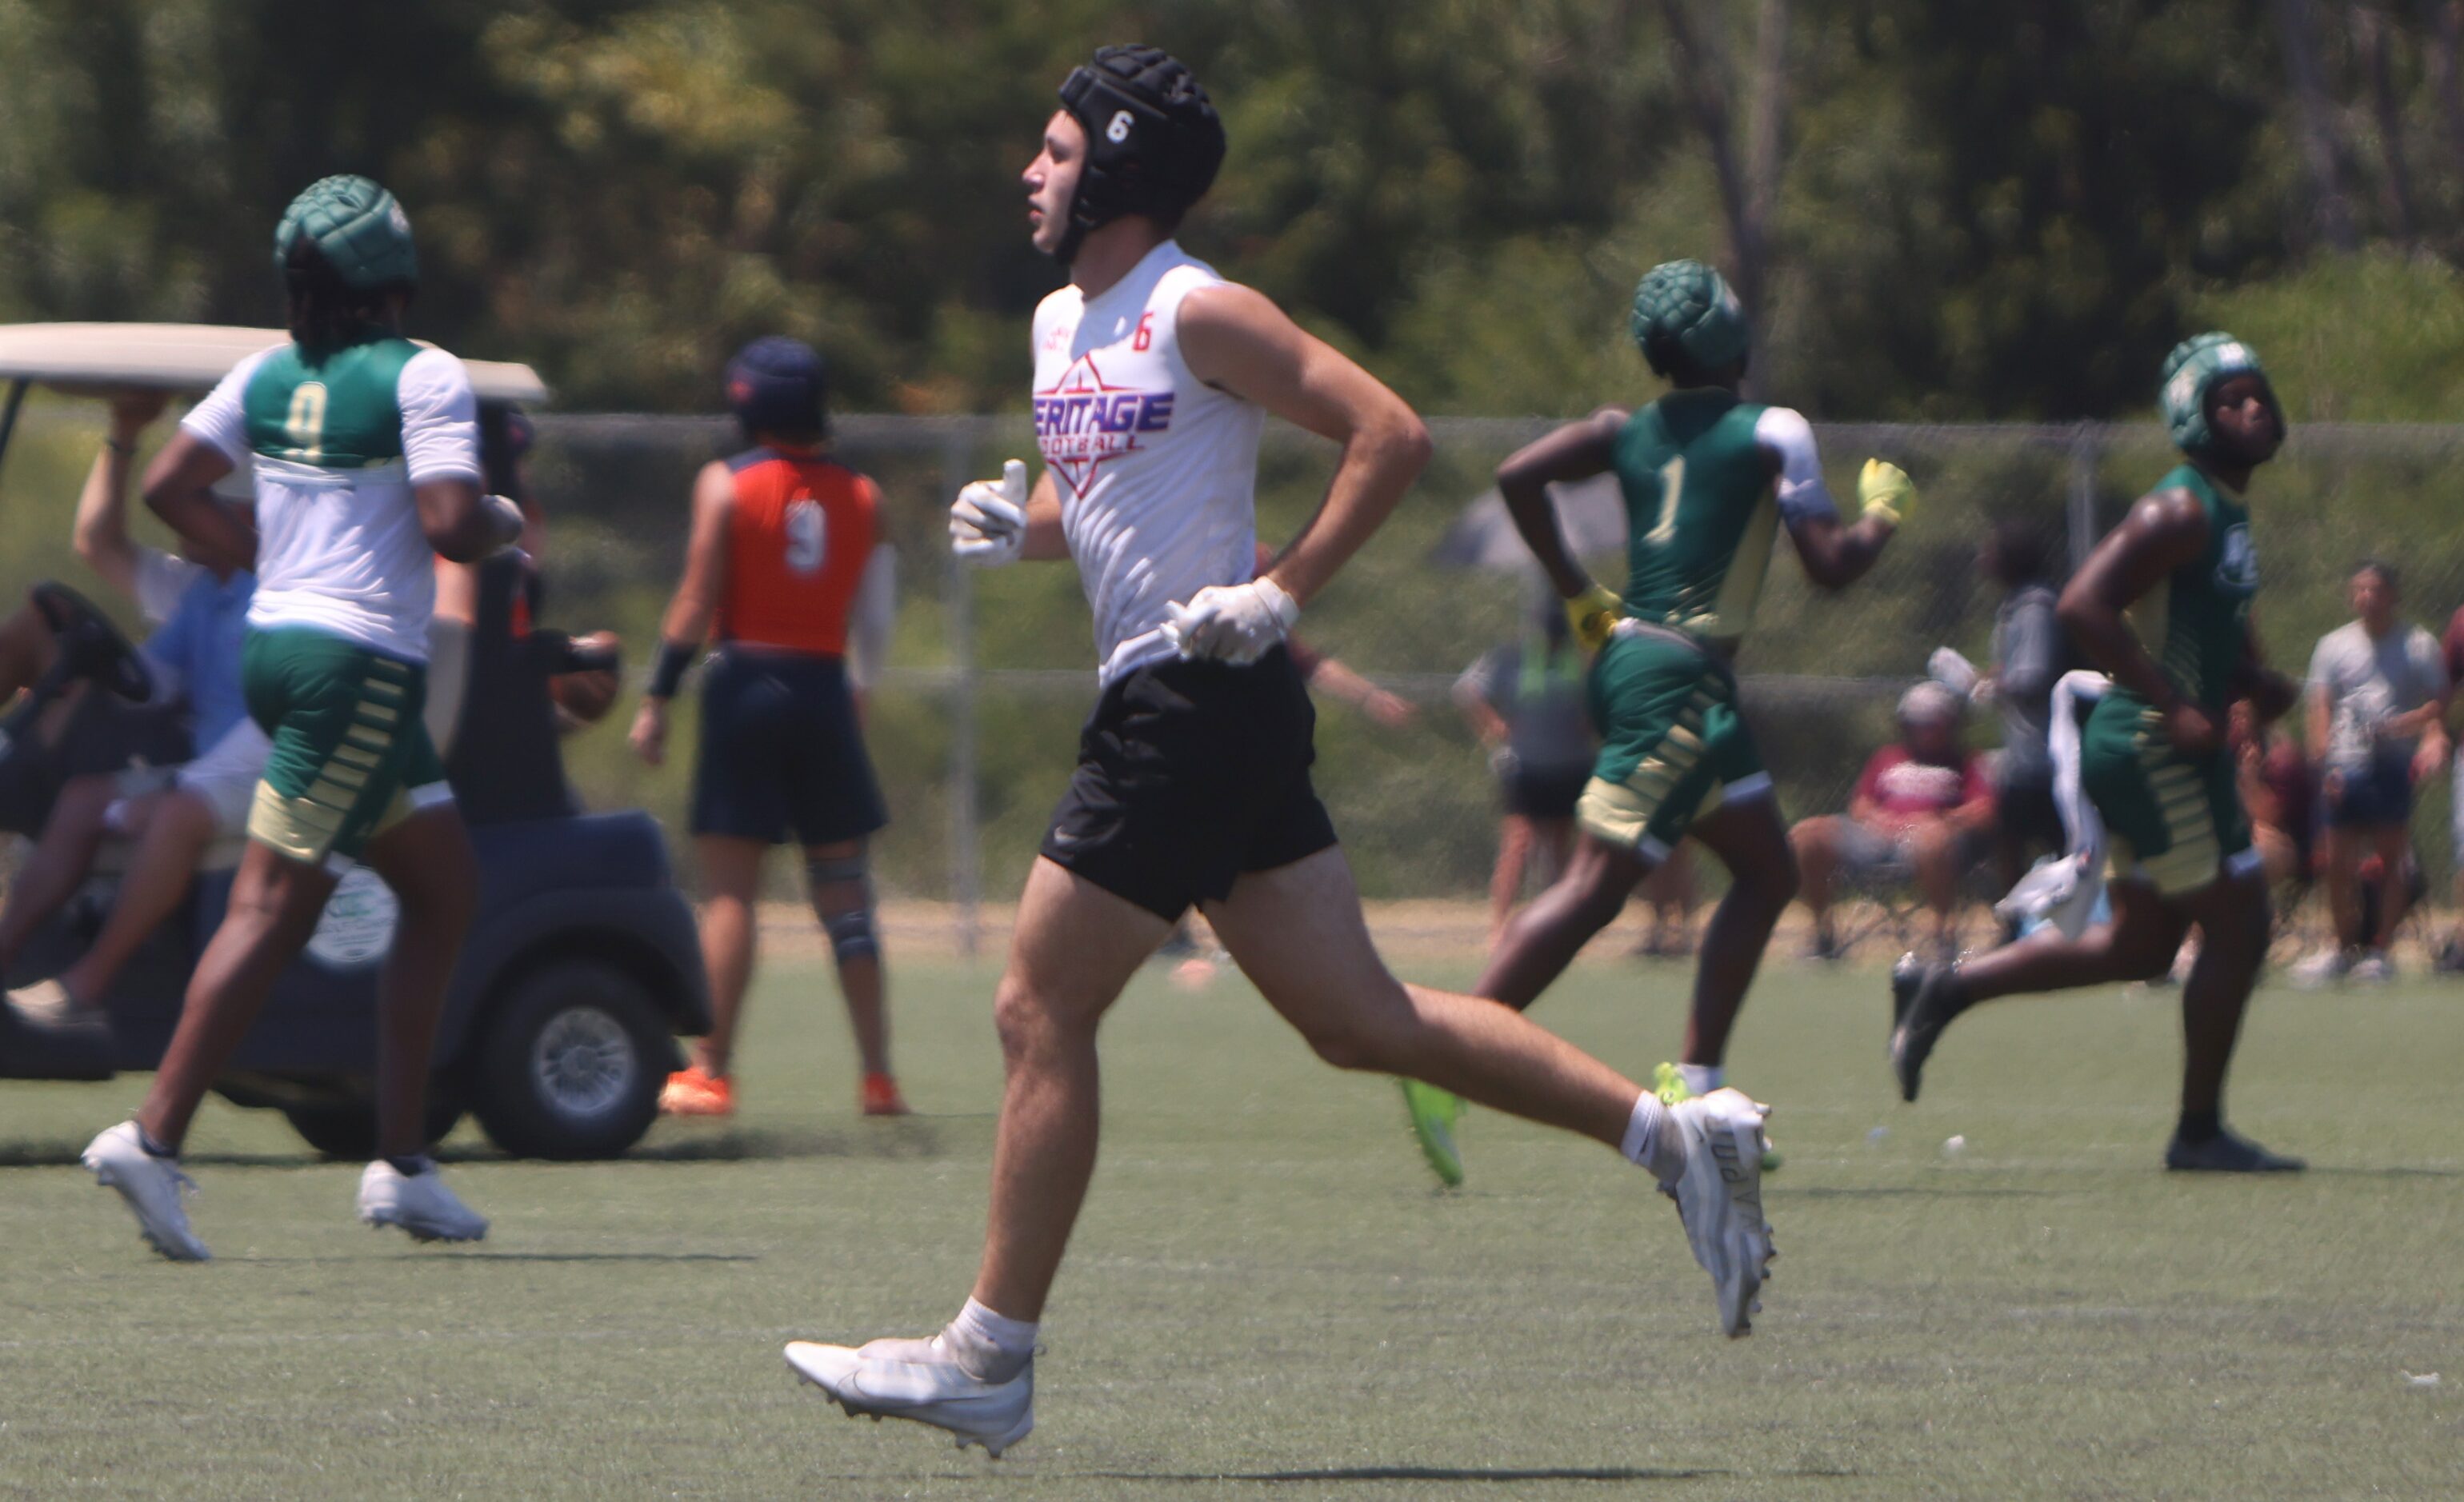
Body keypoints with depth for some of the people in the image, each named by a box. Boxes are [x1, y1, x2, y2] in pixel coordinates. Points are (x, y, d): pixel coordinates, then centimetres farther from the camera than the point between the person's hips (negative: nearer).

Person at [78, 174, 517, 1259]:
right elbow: (451, 526, -19)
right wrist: (506, 522, 2)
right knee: (274, 907, -10)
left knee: (447, 887, 15)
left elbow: (168, 487, 7)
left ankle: (402, 1161, 14)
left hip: (275, 642, 8)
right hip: (362, 661, -8)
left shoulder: (266, 375, 10)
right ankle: (155, 1136, -17)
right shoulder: (423, 378, -10)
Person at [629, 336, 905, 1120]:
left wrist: (656, 699, -4)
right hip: (825, 685, 3)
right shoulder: (860, 495, 7)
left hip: (746, 678, -3)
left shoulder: (727, 484, -3)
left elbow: (697, 600, -7)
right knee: (844, 886, 7)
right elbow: (861, 605, 7)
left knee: (730, 886, -3)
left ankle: (711, 1072, -6)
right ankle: (878, 1075, 5)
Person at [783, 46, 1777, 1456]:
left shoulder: (1196, 314, -11)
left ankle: (991, 1360, -1)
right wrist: (1014, 521, 7)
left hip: (1199, 696, -10)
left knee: (1042, 1012, -6)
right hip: (1164, 706, 10)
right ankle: (1674, 1134, 8)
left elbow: (1392, 435, -14)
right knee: (1362, 1018, 7)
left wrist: (1281, 593, -17)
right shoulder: (1061, 322, 16)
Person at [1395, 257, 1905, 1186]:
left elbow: (1518, 476, 0)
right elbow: (1832, 565, -10)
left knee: (1769, 870, 17)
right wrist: (1884, 512, 11)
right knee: (1595, 887, -12)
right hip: (1680, 680, -8)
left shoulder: (1627, 432, 11)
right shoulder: (1772, 434, -5)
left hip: (1624, 656, 8)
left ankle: (1693, 1086, 13)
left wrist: (1577, 596, 7)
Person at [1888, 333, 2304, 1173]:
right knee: (2237, 925, -5)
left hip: (2164, 749, 10)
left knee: (2140, 946, 16)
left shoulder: (2229, 512, 15)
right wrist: (2174, 709, -26)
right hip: (2153, 749, -10)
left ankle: (1944, 990, 21)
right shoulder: (2181, 510, -16)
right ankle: (2200, 1133, 4)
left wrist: (2256, 685, 5)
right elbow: (2085, 606, -26)